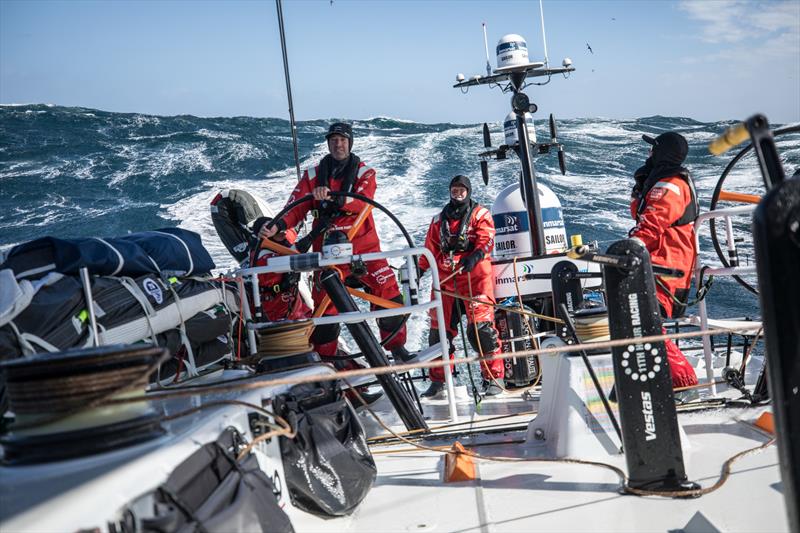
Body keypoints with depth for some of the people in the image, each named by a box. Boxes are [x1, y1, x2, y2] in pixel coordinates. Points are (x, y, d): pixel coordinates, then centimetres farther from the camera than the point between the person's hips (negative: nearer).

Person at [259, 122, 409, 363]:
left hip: (363, 247, 0)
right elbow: (297, 206, -2)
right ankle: (325, 360, 17)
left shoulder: (364, 173, 4)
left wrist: (332, 197, -33)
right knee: (324, 309, 0)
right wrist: (277, 226, -21)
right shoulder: (313, 175, 8)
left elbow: (362, 202, -15)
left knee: (390, 297, -8)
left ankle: (397, 347, 12)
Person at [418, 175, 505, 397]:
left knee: (481, 326, -13)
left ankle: (493, 377, -5)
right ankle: (438, 379, 13)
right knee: (439, 329, 3)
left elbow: (486, 240, -6)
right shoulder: (439, 220, 22)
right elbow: (430, 248, 24)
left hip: (474, 275, -4)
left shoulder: (480, 214, 9)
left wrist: (474, 257, -24)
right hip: (445, 278, 4)